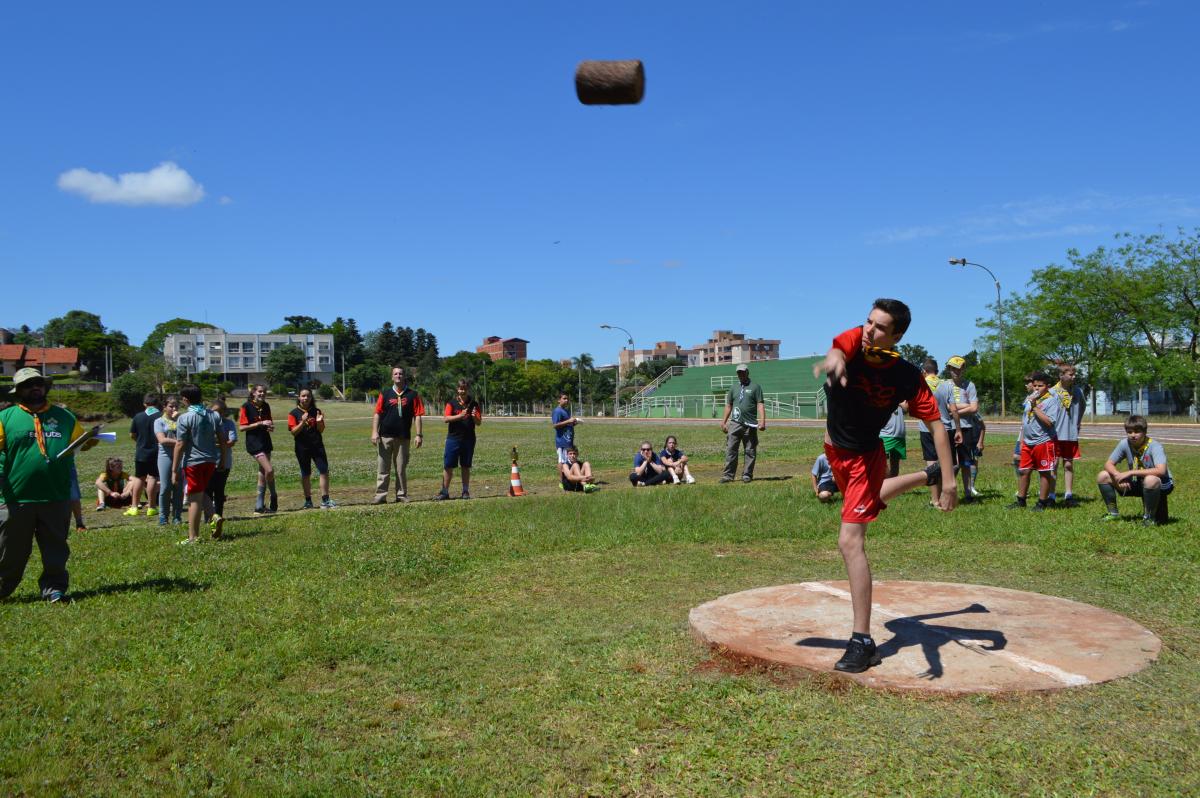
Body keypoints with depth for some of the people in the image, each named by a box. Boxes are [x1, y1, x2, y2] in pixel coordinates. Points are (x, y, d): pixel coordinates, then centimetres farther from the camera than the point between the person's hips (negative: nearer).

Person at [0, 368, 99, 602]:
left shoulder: (64, 416, 10)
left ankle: (54, 588, 18)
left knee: (55, 548, 8)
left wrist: (91, 441, -8)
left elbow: (83, 442, 15)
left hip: (56, 497, 2)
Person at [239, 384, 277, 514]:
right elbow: (241, 427, -12)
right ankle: (274, 497, 4)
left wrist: (271, 427, -1)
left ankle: (259, 506, 13)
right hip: (254, 443, -7)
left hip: (265, 442, 7)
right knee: (269, 470, -18)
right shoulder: (246, 407, -8)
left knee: (263, 474, 8)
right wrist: (260, 423, -18)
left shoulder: (266, 406, 10)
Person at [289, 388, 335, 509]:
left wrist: (319, 421, -15)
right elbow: (293, 432, -9)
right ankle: (308, 501, 19)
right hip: (302, 448, -2)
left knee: (324, 471, -4)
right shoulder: (294, 413, -2)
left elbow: (321, 430, 5)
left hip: (317, 446, 2)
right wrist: (303, 422, -22)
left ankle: (325, 500, 0)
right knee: (306, 474, 8)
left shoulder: (316, 411, 5)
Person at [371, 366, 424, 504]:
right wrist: (374, 432, -6)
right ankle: (380, 495, 4)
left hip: (404, 437, 0)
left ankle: (401, 494, 14)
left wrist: (418, 435, -5)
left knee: (401, 468, 7)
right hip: (385, 436, 0)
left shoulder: (413, 395, 5)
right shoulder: (385, 393, 7)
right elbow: (377, 414, 4)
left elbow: (417, 415, 2)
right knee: (382, 467, 0)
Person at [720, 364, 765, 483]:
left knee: (750, 451, 3)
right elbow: (729, 406, 19)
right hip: (735, 423, 3)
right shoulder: (733, 388, 16)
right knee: (730, 450, -4)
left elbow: (760, 405, -3)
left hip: (750, 424, -3)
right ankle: (728, 475, -2)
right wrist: (724, 422, 13)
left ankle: (747, 475, 11)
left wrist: (762, 421, -13)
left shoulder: (755, 387, 5)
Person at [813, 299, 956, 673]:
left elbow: (936, 424, -17)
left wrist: (950, 481, -21)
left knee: (850, 541, -16)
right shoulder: (855, 339, -22)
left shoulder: (907, 376, -25)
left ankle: (862, 642, -9)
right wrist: (834, 361, -71)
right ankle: (928, 475, 61)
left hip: (864, 456, -5)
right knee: (867, 498, 35)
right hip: (834, 446, 5)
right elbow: (837, 349, -46)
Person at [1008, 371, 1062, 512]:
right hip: (1028, 442, 7)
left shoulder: (1051, 401, -8)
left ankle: (1042, 502, 11)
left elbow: (1049, 422, -21)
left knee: (1044, 473, 3)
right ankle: (1020, 501, 19)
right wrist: (1022, 441, 19)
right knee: (1024, 471, 10)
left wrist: (1035, 406, -18)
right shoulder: (1029, 399, 15)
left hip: (1043, 442, -7)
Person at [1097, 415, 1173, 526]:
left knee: (1150, 480, -42)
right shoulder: (1125, 444, -10)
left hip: (1162, 484, -6)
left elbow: (1161, 471, -39)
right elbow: (1108, 464, -5)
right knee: (1102, 476, -7)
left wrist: (1130, 473, -38)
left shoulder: (1155, 446, -24)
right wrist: (1118, 476, -27)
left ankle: (1150, 517, -17)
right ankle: (1113, 514, 9)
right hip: (1136, 483, 6)